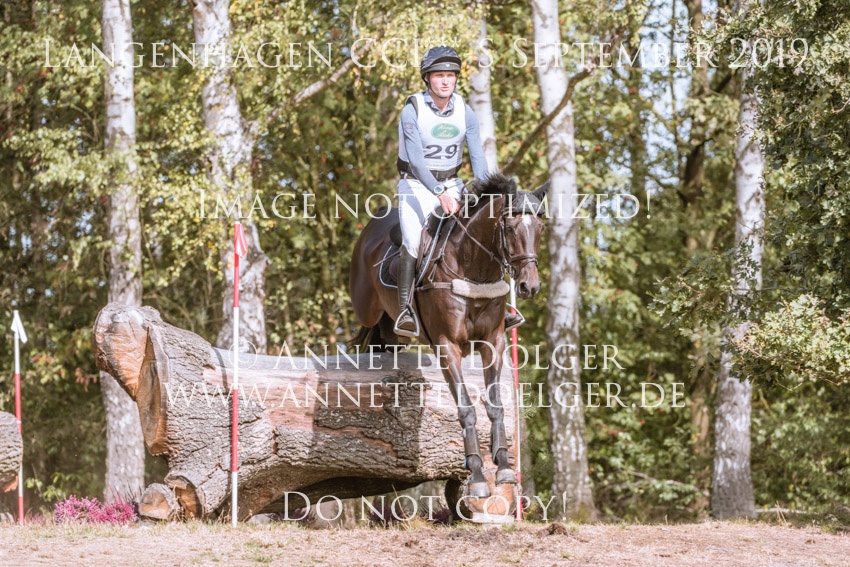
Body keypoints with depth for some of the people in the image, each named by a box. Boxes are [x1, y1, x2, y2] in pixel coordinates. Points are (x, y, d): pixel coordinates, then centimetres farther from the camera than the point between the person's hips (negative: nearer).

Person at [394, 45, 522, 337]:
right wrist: (440, 193, -36)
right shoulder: (412, 110, -16)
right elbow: (416, 159, -24)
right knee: (413, 241, -25)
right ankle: (404, 311, -22)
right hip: (416, 184, -4)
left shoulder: (465, 113, -3)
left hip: (451, 184, 4)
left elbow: (478, 156, -9)